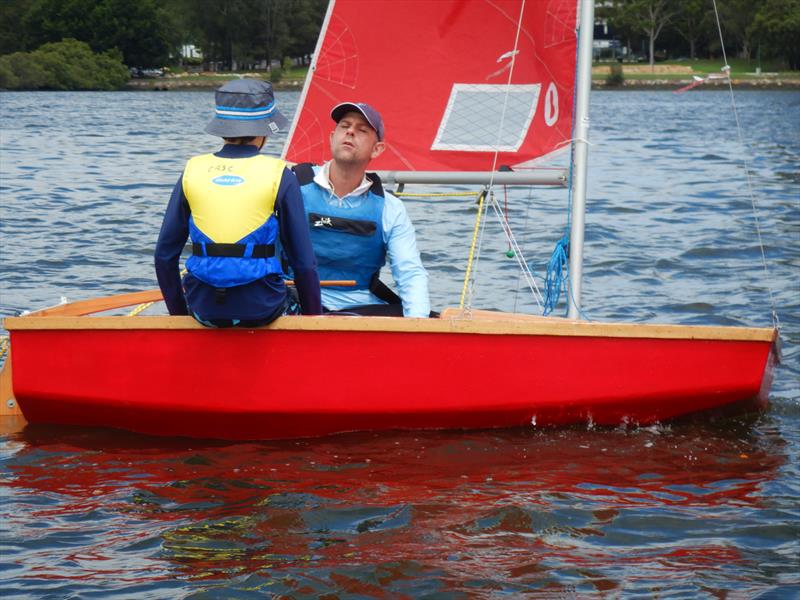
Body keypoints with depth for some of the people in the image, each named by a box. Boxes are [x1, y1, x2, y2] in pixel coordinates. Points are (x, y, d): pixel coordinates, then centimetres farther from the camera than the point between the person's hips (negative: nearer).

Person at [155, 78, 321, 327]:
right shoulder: (279, 176, -4)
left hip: (203, 310, 3)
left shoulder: (192, 171, 4)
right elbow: (304, 262, -3)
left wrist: (179, 313, 18)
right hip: (261, 309, -3)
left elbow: (164, 254, 6)